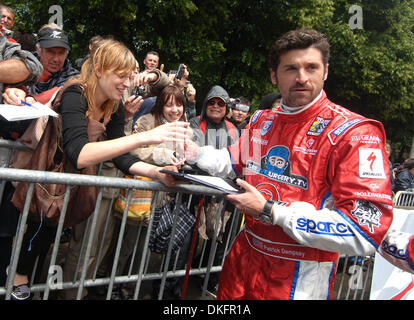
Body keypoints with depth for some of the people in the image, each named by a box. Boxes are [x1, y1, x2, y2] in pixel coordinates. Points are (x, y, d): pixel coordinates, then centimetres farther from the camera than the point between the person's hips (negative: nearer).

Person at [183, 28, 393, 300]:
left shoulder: (354, 132, -19)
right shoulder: (261, 121, 5)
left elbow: (365, 231, -26)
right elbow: (235, 163, 23)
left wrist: (270, 211, -25)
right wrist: (195, 152, 3)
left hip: (301, 275, -6)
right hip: (245, 255, 7)